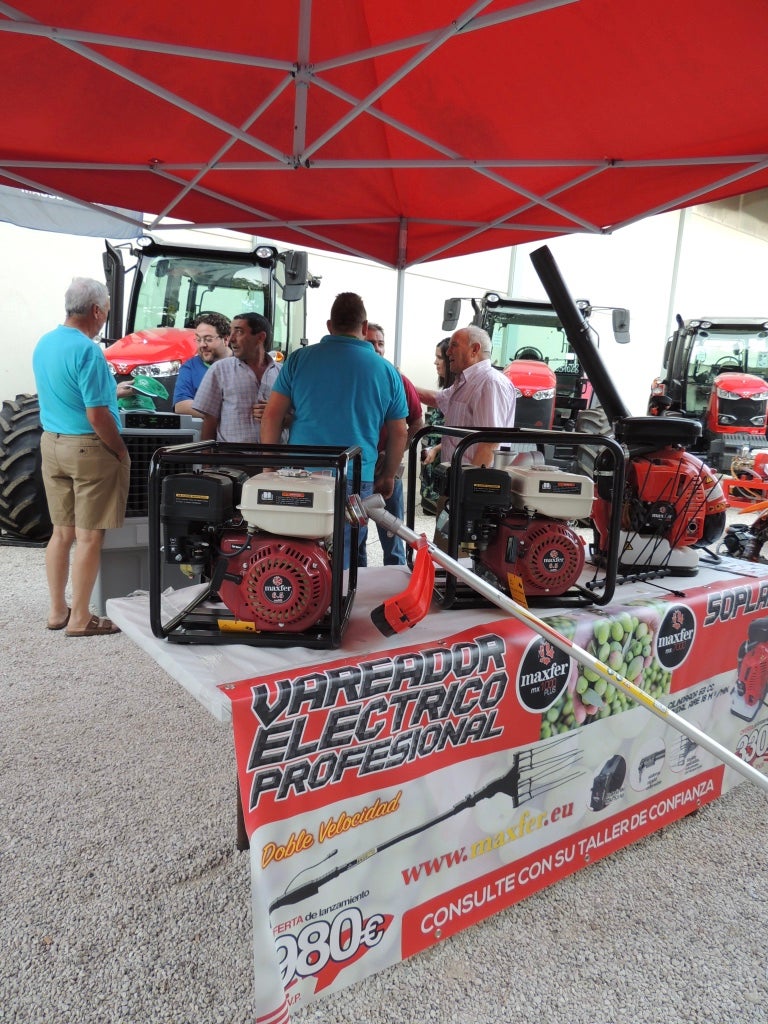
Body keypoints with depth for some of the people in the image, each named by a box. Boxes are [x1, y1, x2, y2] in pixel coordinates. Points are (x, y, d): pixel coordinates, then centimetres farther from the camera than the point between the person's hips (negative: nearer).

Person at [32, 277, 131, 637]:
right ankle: (80, 618, 9)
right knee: (88, 537, 0)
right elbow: (97, 415, -21)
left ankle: (57, 610, 25)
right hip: (89, 448, -8)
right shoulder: (87, 351, -18)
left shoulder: (43, 344, 9)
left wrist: (109, 391, 26)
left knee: (62, 532, 15)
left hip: (51, 443, 9)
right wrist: (121, 451, -10)